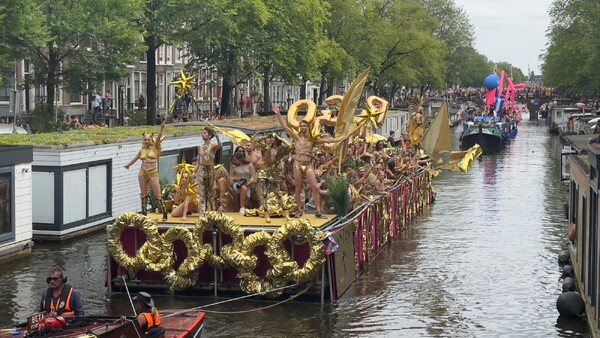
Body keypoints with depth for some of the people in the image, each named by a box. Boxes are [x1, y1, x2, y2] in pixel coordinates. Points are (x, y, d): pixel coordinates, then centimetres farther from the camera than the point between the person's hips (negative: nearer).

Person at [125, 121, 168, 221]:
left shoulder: (155, 148, -2)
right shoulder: (142, 150, 8)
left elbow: (159, 138, -19)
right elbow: (135, 158, 26)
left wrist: (162, 129, -35)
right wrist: (128, 165, 42)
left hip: (153, 173, -4)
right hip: (142, 173, 4)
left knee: (157, 195, -6)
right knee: (143, 194, 9)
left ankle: (164, 213, 1)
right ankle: (144, 213, 18)